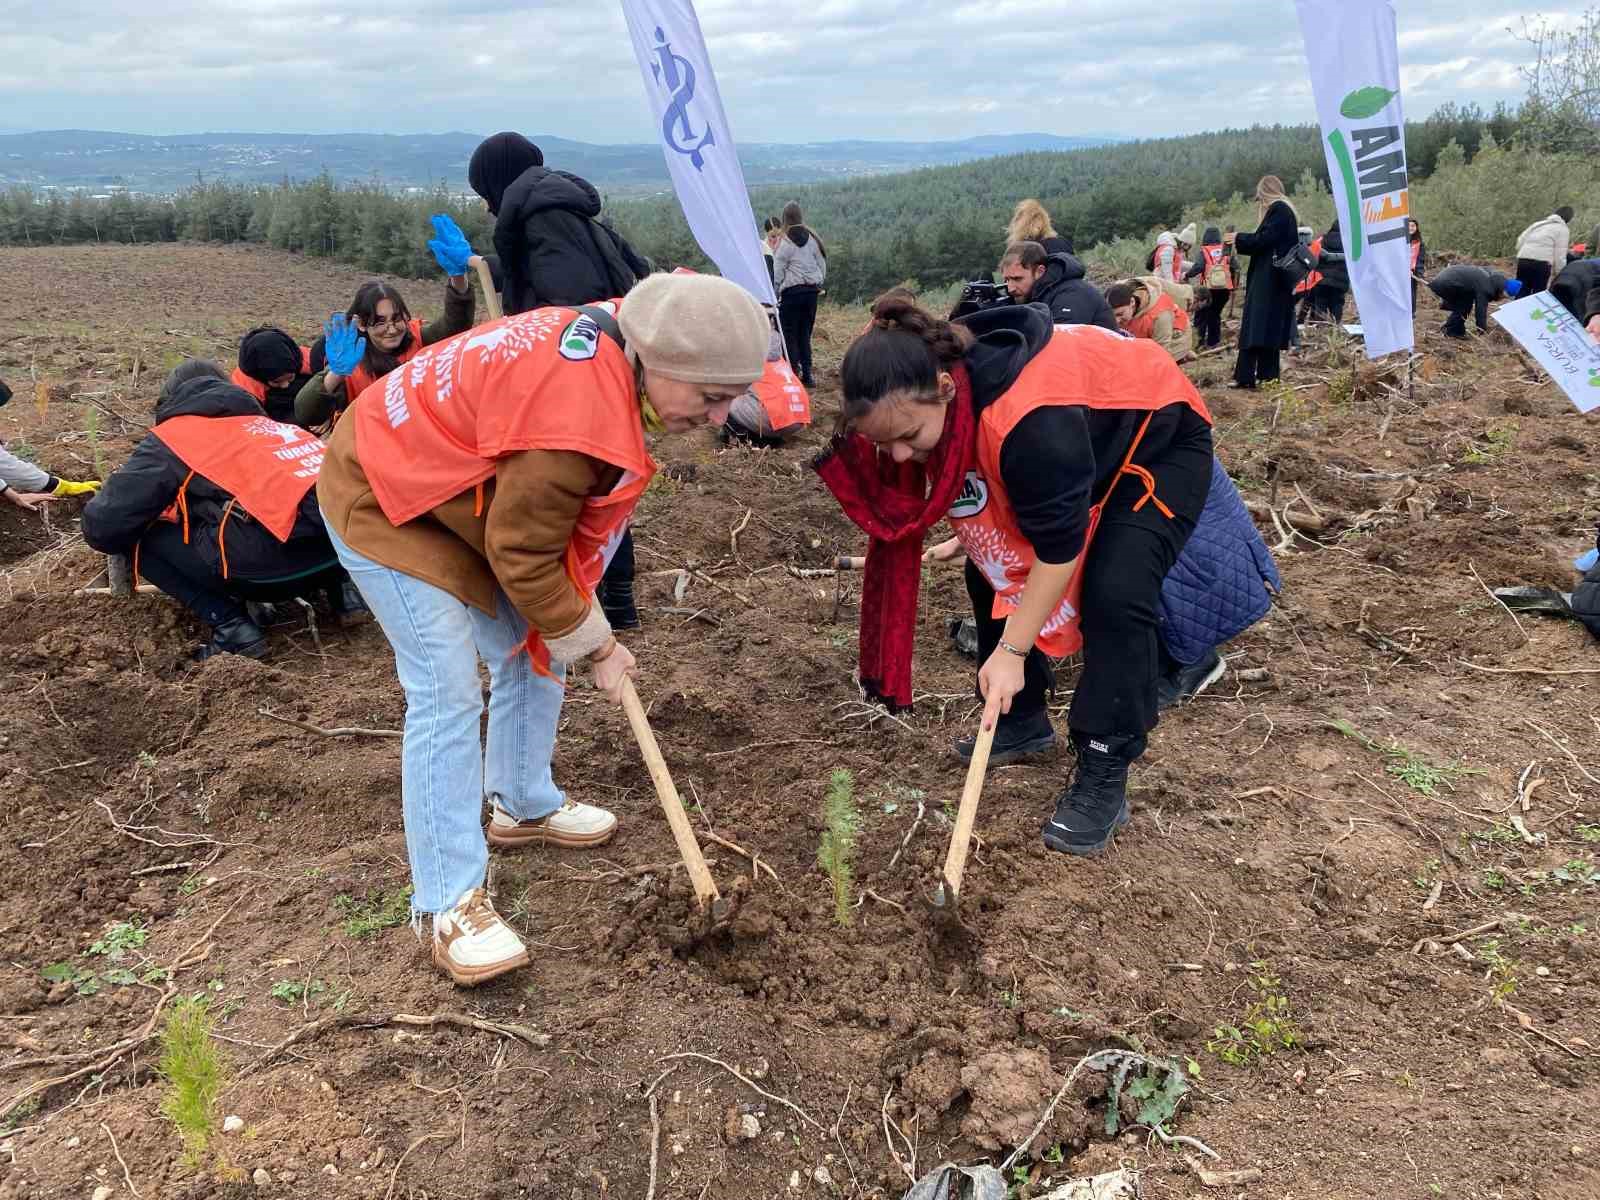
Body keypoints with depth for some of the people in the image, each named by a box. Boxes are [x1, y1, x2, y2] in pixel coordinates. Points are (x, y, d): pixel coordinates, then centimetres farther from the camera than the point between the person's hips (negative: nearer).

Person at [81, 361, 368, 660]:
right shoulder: (263, 420, 31)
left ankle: (233, 628, 3)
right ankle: (343, 589, 18)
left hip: (279, 560, -6)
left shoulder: (172, 434, 14)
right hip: (348, 543, 6)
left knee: (142, 539, 14)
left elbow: (102, 526, 12)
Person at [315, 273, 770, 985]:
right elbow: (523, 560, -26)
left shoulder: (604, 344, -9)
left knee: (533, 654, 11)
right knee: (447, 692, -14)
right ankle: (449, 904, -5)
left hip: (467, 495, 9)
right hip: (383, 505, -9)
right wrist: (596, 645, -12)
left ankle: (522, 806, 32)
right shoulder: (576, 415, -37)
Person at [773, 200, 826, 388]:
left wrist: (774, 292, -1)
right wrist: (819, 284, 21)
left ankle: (794, 371, -2)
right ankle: (807, 372, 10)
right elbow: (822, 264, 11)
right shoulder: (812, 238, 5)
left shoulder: (785, 242, -10)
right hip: (812, 290, 5)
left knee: (789, 333, 3)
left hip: (792, 291, -5)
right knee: (805, 332, 12)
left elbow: (778, 271, -9)